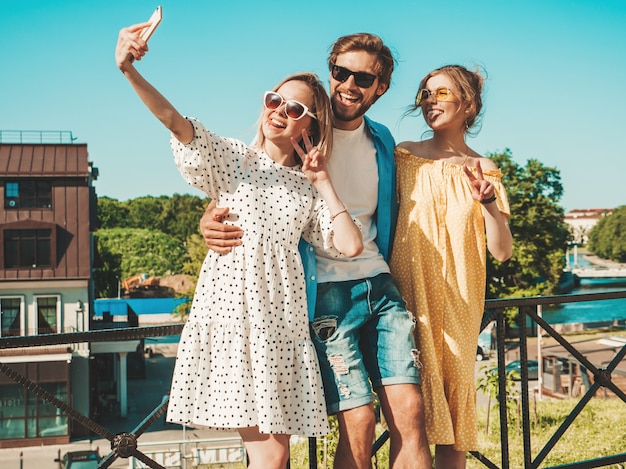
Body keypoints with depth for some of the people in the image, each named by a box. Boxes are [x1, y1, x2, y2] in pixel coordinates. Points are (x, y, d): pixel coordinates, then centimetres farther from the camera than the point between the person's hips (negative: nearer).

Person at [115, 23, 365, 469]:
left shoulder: (308, 189, 16)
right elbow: (173, 119, -7)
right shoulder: (231, 157, 10)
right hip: (231, 310, -3)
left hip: (283, 319, 3)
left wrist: (322, 180, 7)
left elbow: (350, 245, 3)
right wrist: (130, 70, -23)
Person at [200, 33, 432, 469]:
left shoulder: (382, 141, 14)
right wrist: (211, 218, -19)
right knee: (359, 423, -10)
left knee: (410, 411, -5)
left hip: (378, 285, 5)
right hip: (325, 290, -4)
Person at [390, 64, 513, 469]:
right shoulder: (404, 155, 5)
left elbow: (502, 251, 0)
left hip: (458, 300, 1)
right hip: (409, 292, -1)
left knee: (455, 393, 1)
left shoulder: (484, 172, 6)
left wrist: (488, 201, -14)